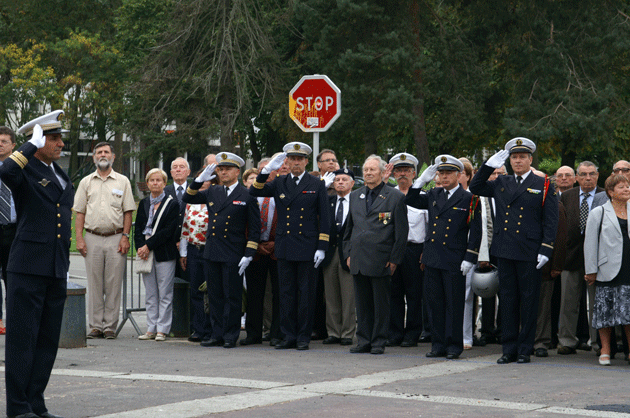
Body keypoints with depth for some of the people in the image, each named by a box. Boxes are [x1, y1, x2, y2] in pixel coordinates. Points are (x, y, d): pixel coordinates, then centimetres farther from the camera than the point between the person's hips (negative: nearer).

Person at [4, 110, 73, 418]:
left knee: (48, 339, 10)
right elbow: (6, 172, -32)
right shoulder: (25, 171, -6)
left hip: (56, 270, 8)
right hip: (28, 268, -8)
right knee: (22, 337, -3)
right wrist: (33, 143, -21)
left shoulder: (60, 176, 18)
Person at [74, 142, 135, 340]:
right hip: (92, 238, 1)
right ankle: (95, 326, 7)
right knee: (94, 284, 2)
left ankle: (110, 326, 3)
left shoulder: (122, 182, 8)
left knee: (113, 284, -2)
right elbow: (80, 212, 9)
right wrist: (79, 238, 0)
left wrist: (125, 237, -4)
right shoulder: (86, 182, 11)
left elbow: (128, 212, 6)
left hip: (115, 238, -1)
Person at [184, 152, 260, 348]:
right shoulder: (212, 192, 13)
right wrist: (200, 180, 1)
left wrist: (248, 255, -10)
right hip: (212, 252, 5)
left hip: (233, 255, -5)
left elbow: (255, 229, -2)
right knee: (215, 295, 9)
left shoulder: (247, 196, -1)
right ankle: (217, 334, 15)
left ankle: (231, 336, 5)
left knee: (232, 296, -1)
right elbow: (188, 198, 16)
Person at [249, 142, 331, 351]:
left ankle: (303, 337, 8)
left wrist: (322, 247, -6)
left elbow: (324, 218, 1)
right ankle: (289, 336, 12)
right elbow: (254, 191, -2)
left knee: (306, 293, 1)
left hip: (307, 248, -3)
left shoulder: (317, 185, 3)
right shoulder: (279, 183, 10)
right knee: (287, 293, 6)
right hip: (285, 247, 3)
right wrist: (267, 170, -15)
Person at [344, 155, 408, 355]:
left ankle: (378, 342, 8)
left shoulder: (395, 197, -1)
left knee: (381, 303, 1)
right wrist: (348, 253, 11)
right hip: (358, 260, 5)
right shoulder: (355, 196, 14)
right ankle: (364, 341, 14)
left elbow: (402, 231, -3)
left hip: (380, 261, -5)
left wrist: (394, 259, -7)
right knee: (362, 303, 8)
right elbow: (349, 228, 20)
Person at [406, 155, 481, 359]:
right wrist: (422, 180, 7)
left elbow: (475, 231, -3)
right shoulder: (433, 195, 13)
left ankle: (454, 346, 6)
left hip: (454, 261, -5)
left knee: (454, 304, -1)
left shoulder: (469, 200, -2)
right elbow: (411, 201, 18)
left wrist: (469, 258, -9)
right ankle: (438, 344, 15)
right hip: (432, 258, 5)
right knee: (435, 302, 8)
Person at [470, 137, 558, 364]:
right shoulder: (501, 184, 14)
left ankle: (525, 350, 8)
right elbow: (475, 187, 19)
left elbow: (551, 222, 0)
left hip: (529, 252, -4)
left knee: (528, 301, 1)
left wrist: (545, 250, -9)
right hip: (504, 251, 4)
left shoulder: (544, 186, 2)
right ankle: (509, 349, 12)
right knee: (507, 300, 7)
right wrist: (490, 165, 8)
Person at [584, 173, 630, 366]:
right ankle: (605, 351, 10)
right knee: (605, 310, 1)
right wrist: (591, 270, -4)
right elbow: (590, 243, 1)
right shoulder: (598, 213, 4)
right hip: (608, 270, -2)